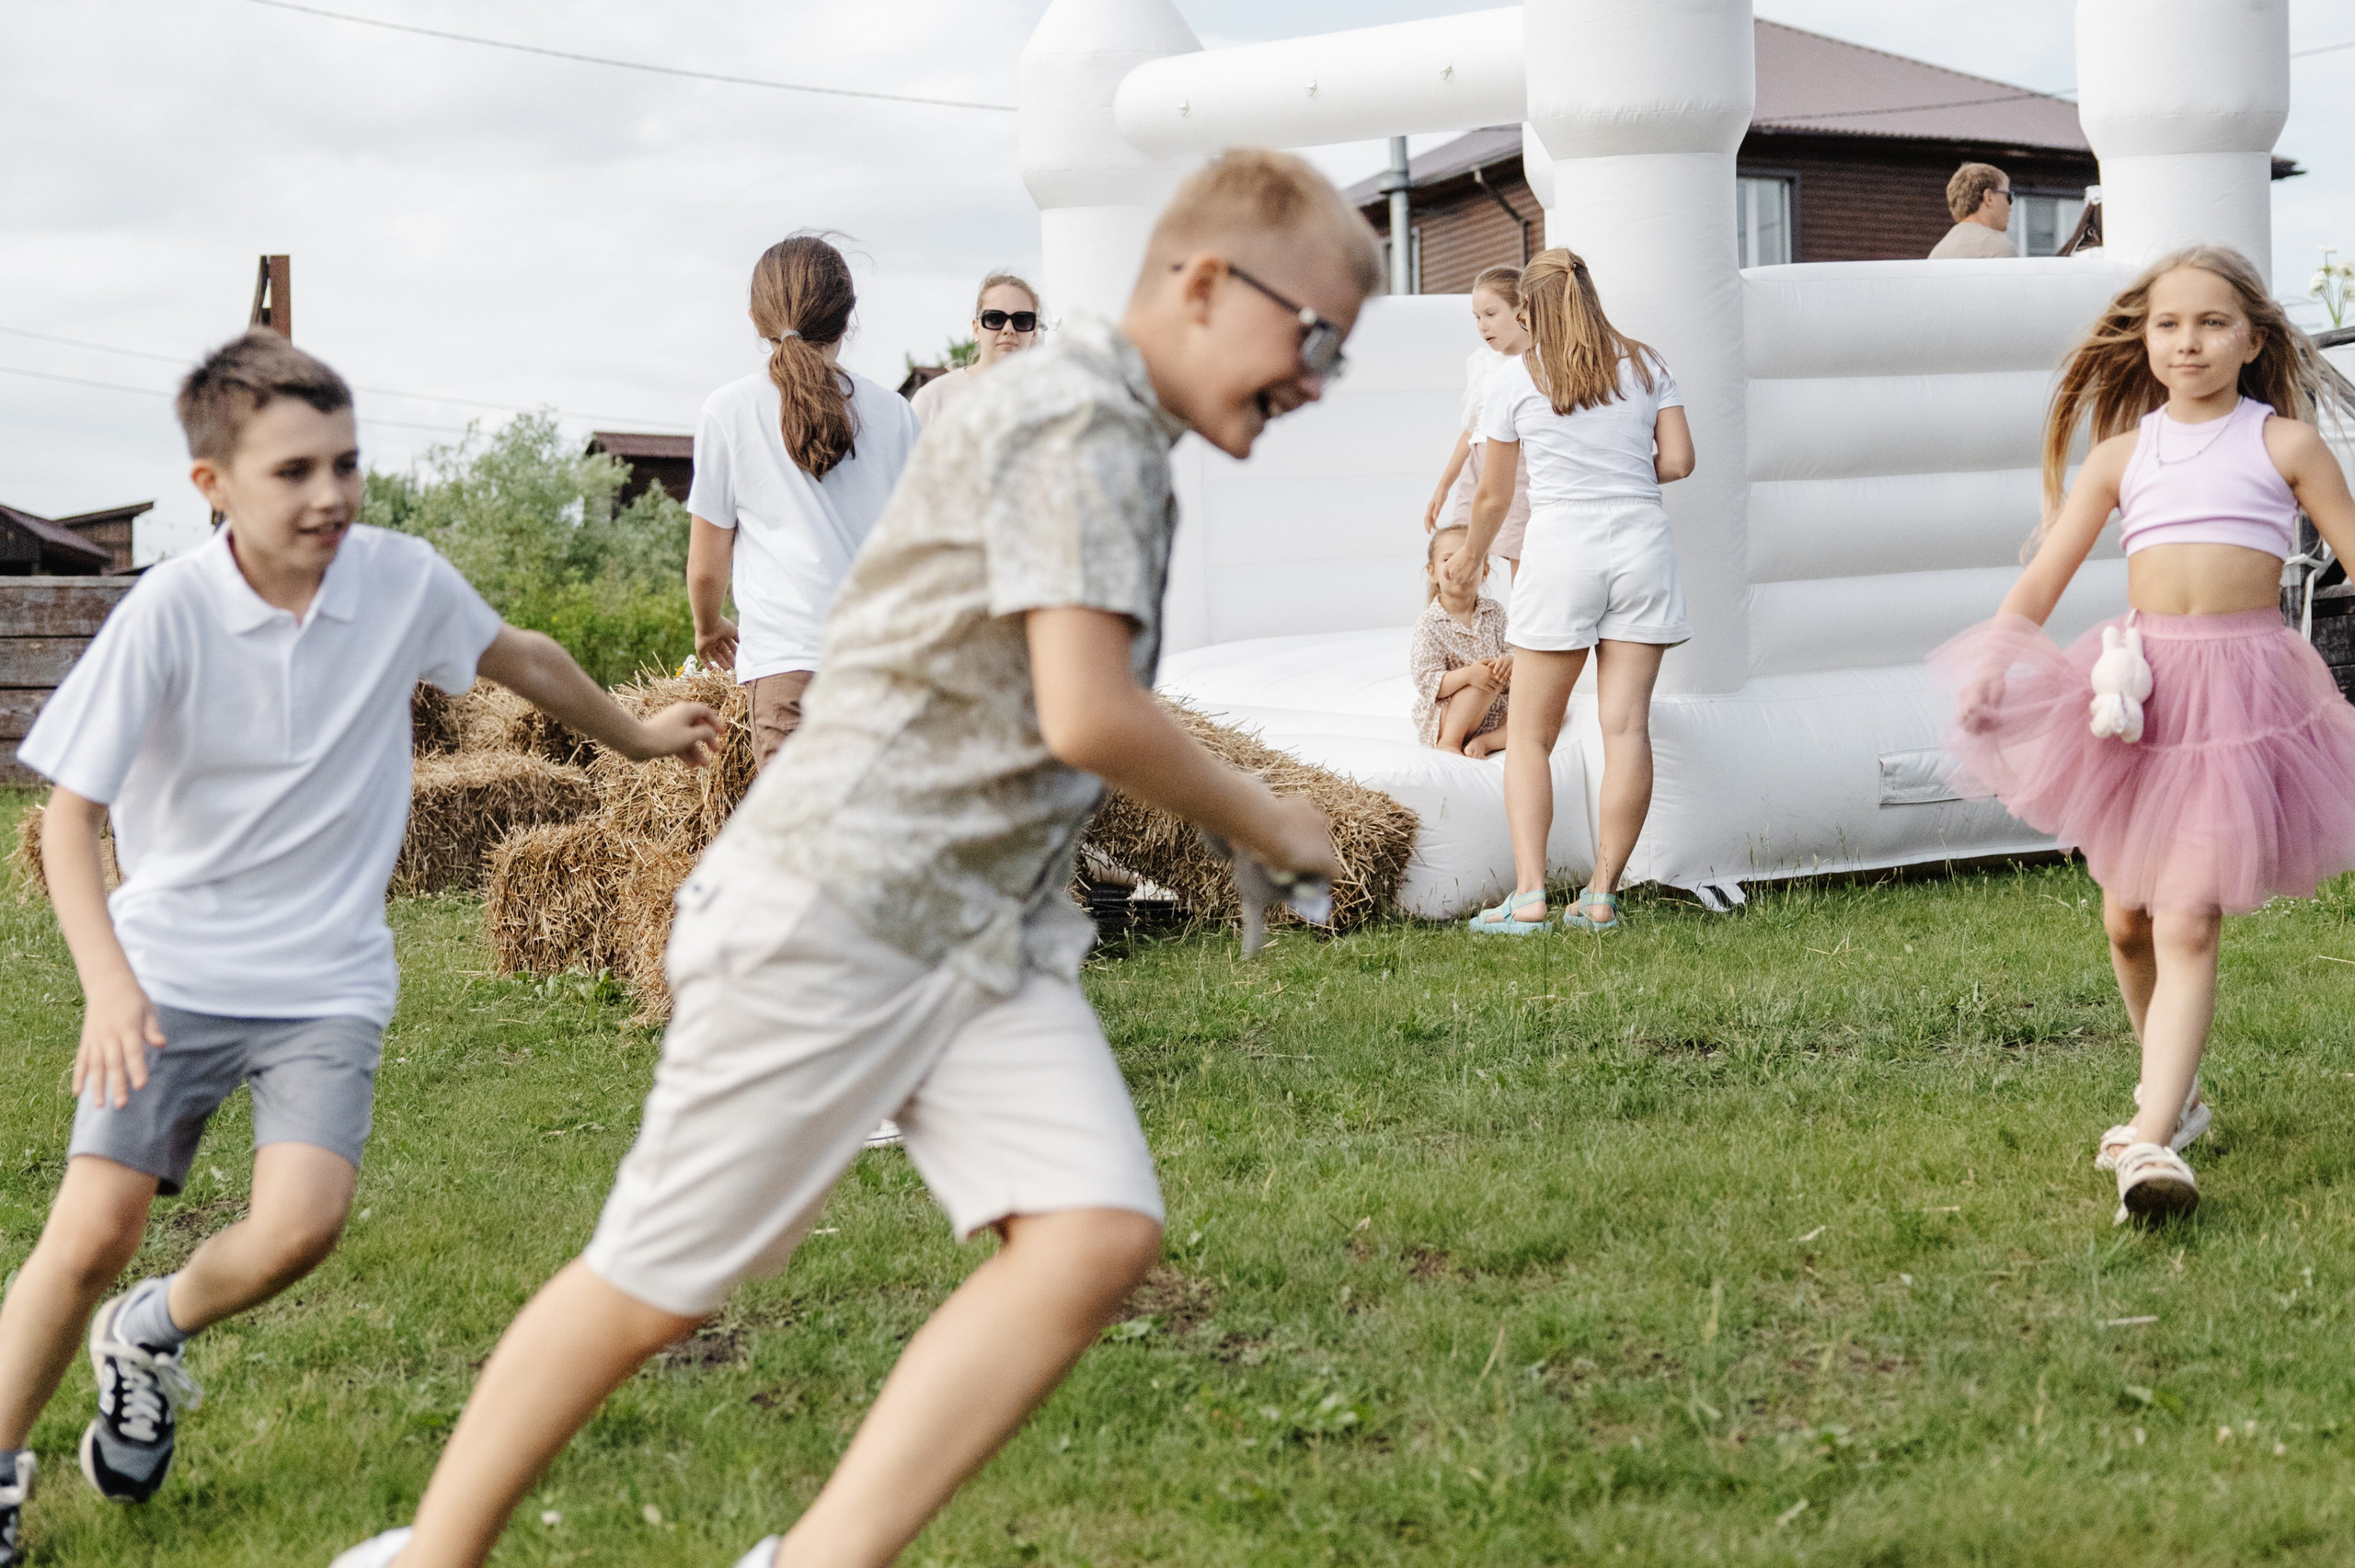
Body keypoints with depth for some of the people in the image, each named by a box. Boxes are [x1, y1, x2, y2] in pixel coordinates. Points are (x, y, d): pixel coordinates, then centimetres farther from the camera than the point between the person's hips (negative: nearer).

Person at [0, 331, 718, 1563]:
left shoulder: (403, 579, -7)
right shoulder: (169, 613, -15)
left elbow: (521, 658, 16)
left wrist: (636, 737, 31)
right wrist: (107, 980, -28)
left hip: (326, 984, 2)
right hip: (170, 972, -2)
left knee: (297, 1226, -18)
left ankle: (151, 1336, 16)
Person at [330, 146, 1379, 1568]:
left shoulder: (1122, 444, 15)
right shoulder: (1075, 417, -15)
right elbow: (1090, 716, -22)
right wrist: (1273, 826, -8)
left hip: (991, 932, 9)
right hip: (837, 911, -9)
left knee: (1101, 1234, -12)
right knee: (659, 1281, 1)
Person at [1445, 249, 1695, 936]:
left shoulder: (1517, 380, 3)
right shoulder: (1645, 365, 9)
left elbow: (1493, 497, 8)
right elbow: (1678, 460, 4)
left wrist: (1469, 560, 25)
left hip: (1561, 547, -2)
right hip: (1642, 544, 2)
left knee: (1530, 733, 5)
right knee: (1627, 725, 1)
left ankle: (1529, 896, -5)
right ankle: (1602, 895, 0)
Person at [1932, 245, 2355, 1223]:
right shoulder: (2123, 454, 10)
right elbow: (2044, 573, 8)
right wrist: (1989, 666, -6)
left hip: (2244, 691, -3)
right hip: (2139, 687, 4)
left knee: (2188, 925, -12)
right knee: (2127, 920, 10)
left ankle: (2150, 1142, -18)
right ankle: (2175, 1092, 32)